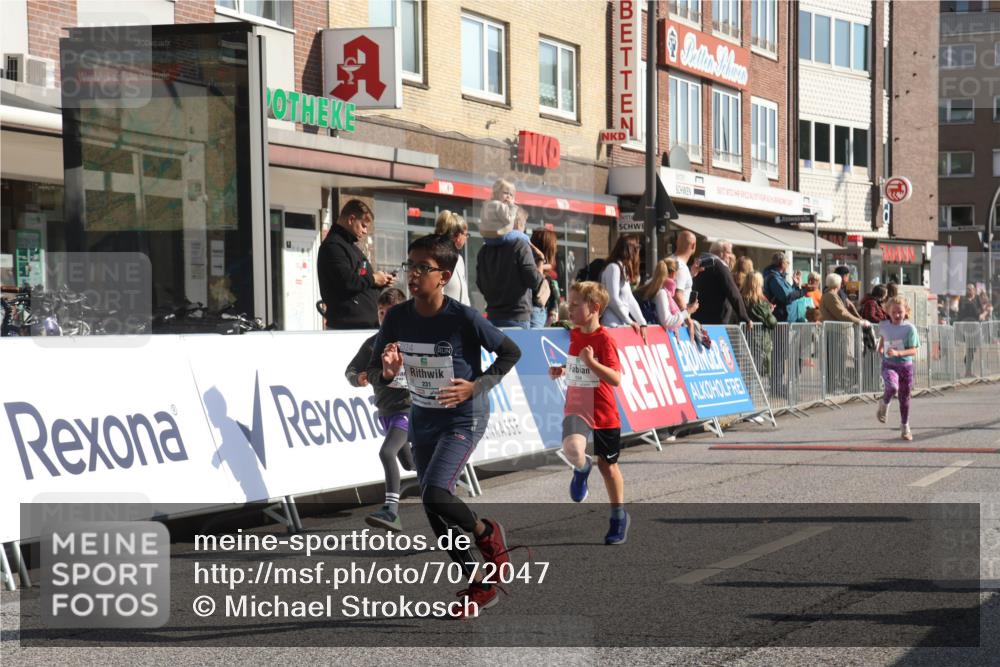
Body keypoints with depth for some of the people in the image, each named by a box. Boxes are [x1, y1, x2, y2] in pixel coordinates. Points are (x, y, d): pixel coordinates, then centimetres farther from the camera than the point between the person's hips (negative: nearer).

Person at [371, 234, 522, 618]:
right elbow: (373, 374, 0)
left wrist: (477, 386, -18)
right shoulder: (397, 318, -7)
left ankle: (487, 534, 7)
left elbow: (511, 353, -7)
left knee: (435, 495, -24)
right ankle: (479, 587, 25)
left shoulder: (464, 318, -19)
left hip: (463, 418, -6)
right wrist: (387, 371, -23)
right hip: (422, 420, 6)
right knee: (436, 513, 9)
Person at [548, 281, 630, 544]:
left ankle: (619, 516, 30)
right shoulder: (574, 335, 6)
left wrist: (591, 362, -30)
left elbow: (615, 379, -21)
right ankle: (582, 468, 8)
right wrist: (562, 371, 7)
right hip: (576, 409, 4)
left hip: (603, 414, -4)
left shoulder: (604, 339, -14)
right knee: (572, 448, -28)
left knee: (608, 466, 11)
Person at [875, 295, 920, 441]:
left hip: (905, 365, 0)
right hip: (888, 364, 0)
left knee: (904, 397, 10)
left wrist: (897, 353, -28)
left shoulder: (909, 328, -10)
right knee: (892, 387, -30)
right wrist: (880, 348, 9)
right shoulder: (883, 325, 0)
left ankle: (905, 427, 28)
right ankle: (884, 404, 3)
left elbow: (913, 351, -15)